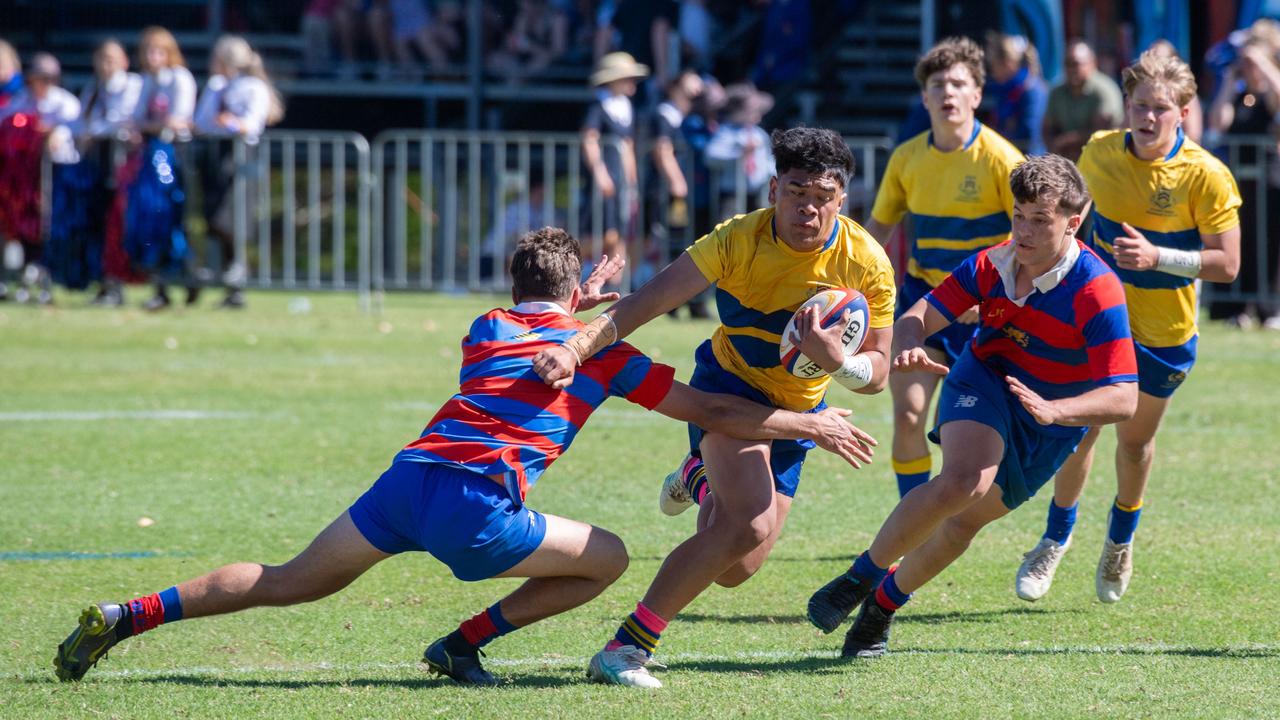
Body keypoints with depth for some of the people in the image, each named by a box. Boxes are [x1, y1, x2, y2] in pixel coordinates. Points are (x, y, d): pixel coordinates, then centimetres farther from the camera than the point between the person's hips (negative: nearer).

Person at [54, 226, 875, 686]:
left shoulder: (487, 329, 24)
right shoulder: (601, 351, 12)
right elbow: (714, 412, 15)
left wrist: (576, 306, 54)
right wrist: (813, 425, 23)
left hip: (408, 477, 5)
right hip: (473, 503, -5)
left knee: (290, 581, 16)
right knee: (607, 557, 12)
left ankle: (125, 617, 6)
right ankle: (465, 644, 9)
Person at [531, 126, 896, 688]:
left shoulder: (867, 264, -17)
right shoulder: (739, 240, -23)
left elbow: (876, 373, -12)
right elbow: (646, 302, -25)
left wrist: (836, 361, -35)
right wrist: (576, 347, -40)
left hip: (796, 410, 4)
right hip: (729, 384, -4)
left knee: (733, 570, 5)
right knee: (751, 524, -30)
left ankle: (700, 476, 41)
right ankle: (626, 650, -22)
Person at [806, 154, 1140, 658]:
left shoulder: (1098, 293, -27)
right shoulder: (992, 266, -15)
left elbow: (1123, 399, -31)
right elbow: (921, 316, -10)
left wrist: (1052, 409, -47)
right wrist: (908, 345, -35)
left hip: (1053, 425, 0)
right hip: (984, 383, 0)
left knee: (965, 521, 1)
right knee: (963, 482, -29)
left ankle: (886, 601, 29)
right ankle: (862, 575, -12)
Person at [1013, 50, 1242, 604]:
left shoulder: (1206, 176, -20)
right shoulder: (1100, 154, -9)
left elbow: (1226, 264, -21)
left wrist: (1157, 256, -32)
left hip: (1165, 331, -2)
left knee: (1135, 439, 12)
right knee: (1079, 428, -4)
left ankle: (1120, 541, 38)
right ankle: (1056, 541, 16)